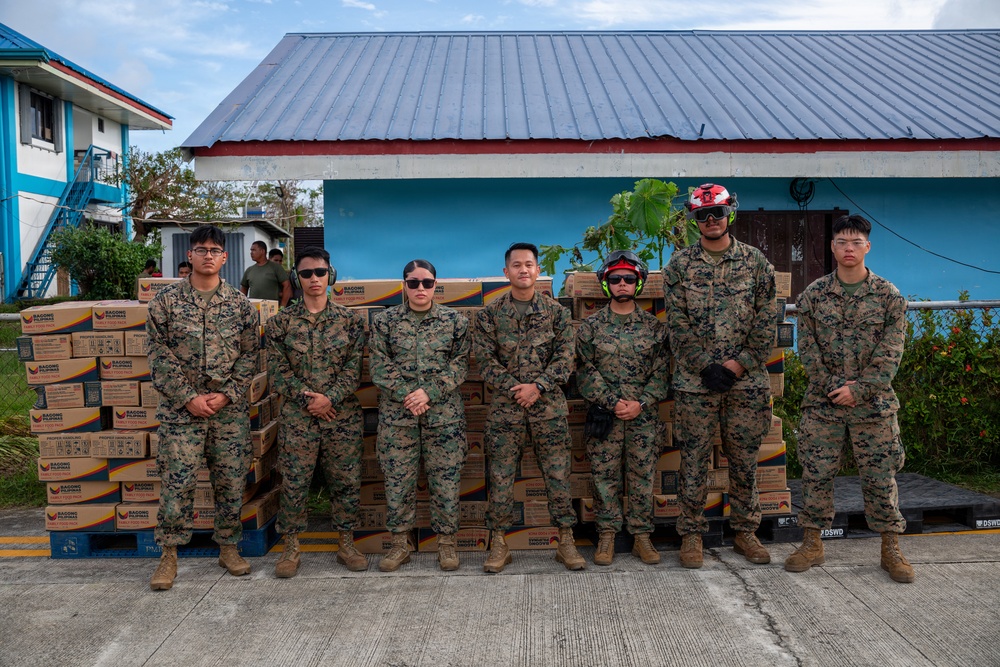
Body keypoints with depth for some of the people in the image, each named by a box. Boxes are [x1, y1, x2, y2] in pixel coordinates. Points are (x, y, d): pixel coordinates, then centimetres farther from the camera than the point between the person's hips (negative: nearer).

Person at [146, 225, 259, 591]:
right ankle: (169, 556, 16)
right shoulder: (166, 301, 1)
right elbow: (159, 355, -2)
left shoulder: (240, 304, 4)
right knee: (176, 482, 0)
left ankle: (228, 547, 24)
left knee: (232, 481, 8)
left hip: (230, 408, 2)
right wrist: (188, 398, -10)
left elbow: (249, 355, 4)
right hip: (180, 408, -1)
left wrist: (227, 395, -8)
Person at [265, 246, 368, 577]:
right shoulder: (281, 322, 3)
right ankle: (291, 547, 19)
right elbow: (278, 370, -2)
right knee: (293, 482, 3)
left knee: (346, 481, 7)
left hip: (342, 415, 1)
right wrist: (306, 398, -13)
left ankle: (346, 545, 21)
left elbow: (354, 367, -1)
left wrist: (330, 398, -14)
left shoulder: (350, 320, 4)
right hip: (297, 416, 0)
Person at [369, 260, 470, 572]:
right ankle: (399, 544, 20)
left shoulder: (455, 320, 3)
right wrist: (406, 395, -13)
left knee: (446, 480, 4)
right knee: (398, 480, 6)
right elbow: (379, 367, -1)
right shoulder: (385, 321, 4)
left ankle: (447, 542, 19)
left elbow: (460, 364, -2)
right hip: (396, 414, 1)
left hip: (444, 413, 0)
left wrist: (430, 392, -14)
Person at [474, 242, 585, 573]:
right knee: (501, 476, 3)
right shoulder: (490, 313, 4)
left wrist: (537, 387, -12)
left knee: (558, 474, 3)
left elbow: (565, 357, 0)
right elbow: (486, 360, -1)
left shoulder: (556, 311, 5)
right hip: (505, 405, 0)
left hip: (549, 405, 0)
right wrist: (514, 388, -12)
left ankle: (566, 541, 15)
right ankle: (498, 543, 15)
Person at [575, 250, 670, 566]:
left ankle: (642, 537, 16)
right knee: (605, 476, 3)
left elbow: (661, 372, 2)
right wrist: (612, 403, -11)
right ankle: (607, 536, 15)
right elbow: (585, 371, -2)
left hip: (644, 416, 1)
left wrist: (640, 404, -11)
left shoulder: (653, 326, 7)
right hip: (603, 416, -1)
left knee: (642, 476, 5)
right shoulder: (591, 326, 4)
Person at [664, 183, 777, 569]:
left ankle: (745, 532, 23)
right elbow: (678, 324, -2)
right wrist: (705, 367, -12)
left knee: (745, 459, 9)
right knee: (694, 460, 3)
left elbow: (766, 324, 2)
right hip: (694, 380, -1)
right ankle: (691, 534, 15)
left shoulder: (756, 262, 6)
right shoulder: (680, 264, 4)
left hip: (747, 380, 1)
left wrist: (737, 365, -9)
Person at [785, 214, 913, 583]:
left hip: (874, 404, -1)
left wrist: (857, 389, -13)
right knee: (816, 474, 5)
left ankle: (891, 549, 19)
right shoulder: (813, 294, 2)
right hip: (822, 404, 1)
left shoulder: (889, 296, 0)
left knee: (880, 477, 5)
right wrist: (834, 386, -10)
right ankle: (812, 543, 18)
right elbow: (807, 348, 0)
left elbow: (890, 353, -4)